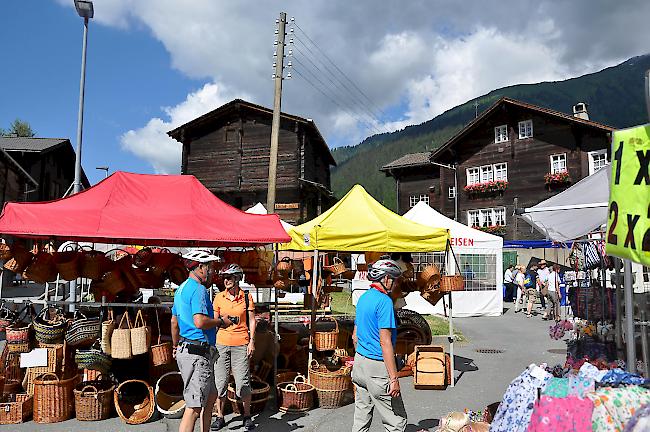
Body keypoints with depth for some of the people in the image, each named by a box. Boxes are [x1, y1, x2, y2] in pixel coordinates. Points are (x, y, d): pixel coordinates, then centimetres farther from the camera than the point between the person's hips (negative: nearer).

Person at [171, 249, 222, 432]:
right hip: (197, 353, -11)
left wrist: (176, 347, 34)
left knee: (211, 395, 22)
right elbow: (200, 321, -28)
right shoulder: (198, 289, -15)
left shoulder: (181, 288, 17)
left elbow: (174, 322, 25)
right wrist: (220, 321, -11)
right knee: (194, 407, -8)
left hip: (185, 349, 11)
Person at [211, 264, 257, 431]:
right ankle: (220, 417, 19)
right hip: (221, 343, 2)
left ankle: (247, 416, 16)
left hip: (241, 344, -2)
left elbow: (251, 320, 5)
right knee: (220, 381, 5)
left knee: (243, 383, 0)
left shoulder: (246, 297, 1)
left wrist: (252, 341, -2)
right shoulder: (219, 297, 5)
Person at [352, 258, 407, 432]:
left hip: (359, 361, 9)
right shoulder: (384, 301, -17)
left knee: (361, 417, 14)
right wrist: (394, 378, -20)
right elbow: (385, 342, -22)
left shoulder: (363, 298, 11)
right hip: (377, 367, -9)